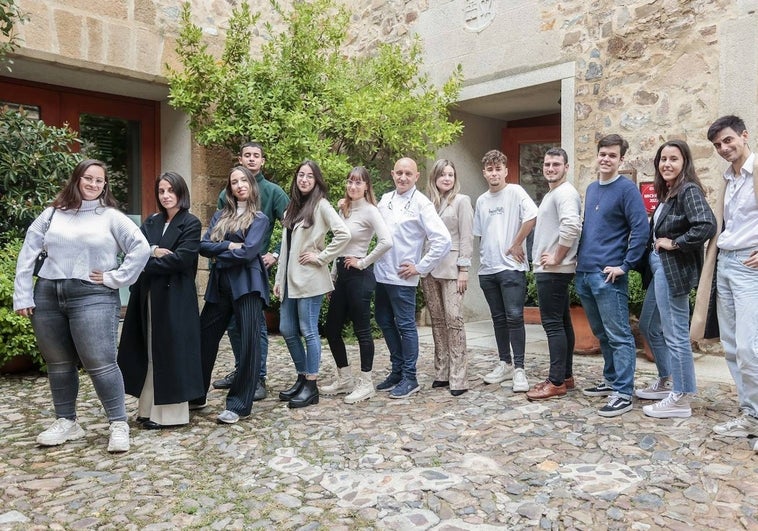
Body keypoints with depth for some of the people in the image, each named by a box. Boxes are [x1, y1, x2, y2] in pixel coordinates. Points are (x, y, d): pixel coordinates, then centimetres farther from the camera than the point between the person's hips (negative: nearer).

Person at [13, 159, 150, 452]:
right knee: (58, 364, 13)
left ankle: (119, 424, 2)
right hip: (47, 295, 4)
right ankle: (66, 422, 27)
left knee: (100, 363, -8)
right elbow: (28, 253, 8)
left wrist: (114, 278, -8)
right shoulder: (53, 213, 9)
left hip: (92, 297, -4)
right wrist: (22, 295, 3)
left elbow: (141, 248, -5)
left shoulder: (111, 217, 1)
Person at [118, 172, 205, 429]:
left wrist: (146, 262, -9)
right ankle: (149, 408, 19)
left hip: (174, 297, -6)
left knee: (171, 353, -1)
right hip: (148, 296, 6)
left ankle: (171, 412, 8)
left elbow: (180, 259, -15)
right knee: (149, 353, 9)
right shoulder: (151, 222, 16)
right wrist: (153, 251, -14)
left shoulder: (191, 224, -3)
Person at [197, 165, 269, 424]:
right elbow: (203, 246, 3)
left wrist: (219, 256, -2)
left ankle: (239, 404, 6)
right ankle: (195, 396, 26)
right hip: (220, 286, 5)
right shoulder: (220, 216, 16)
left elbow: (248, 252, -13)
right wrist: (229, 245, -11)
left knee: (249, 342, -4)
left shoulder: (259, 218, 1)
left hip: (247, 285, -5)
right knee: (204, 338, 9)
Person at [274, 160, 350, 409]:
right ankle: (302, 378, 25)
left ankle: (311, 386, 7)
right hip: (290, 278, 8)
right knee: (287, 330, 11)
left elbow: (344, 234, -19)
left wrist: (321, 257, -14)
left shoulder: (321, 205, -7)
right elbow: (286, 246, 15)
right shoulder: (293, 207, 15)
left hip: (309, 279, -8)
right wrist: (279, 278, 12)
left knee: (309, 332, -2)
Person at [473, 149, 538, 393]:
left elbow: (531, 217, -19)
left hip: (511, 267, -6)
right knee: (498, 318, 12)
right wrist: (483, 258, 12)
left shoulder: (515, 191, -5)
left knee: (514, 317, -8)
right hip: (487, 269, 6)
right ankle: (504, 363, 23)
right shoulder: (481, 201, 14)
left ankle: (519, 368, 0)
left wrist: (517, 244, -14)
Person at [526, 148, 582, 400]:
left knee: (553, 324, -8)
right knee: (562, 322, 13)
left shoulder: (565, 193, -13)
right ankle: (566, 375, 22)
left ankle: (557, 382, -3)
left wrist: (557, 258, -22)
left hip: (553, 270, -11)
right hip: (549, 269, 11)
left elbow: (572, 226, -29)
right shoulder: (551, 194, 20)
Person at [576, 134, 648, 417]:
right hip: (584, 273, 8)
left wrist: (625, 266, -16)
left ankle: (623, 393, 1)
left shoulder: (627, 188, -7)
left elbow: (640, 229, -13)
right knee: (601, 334, 17)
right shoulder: (591, 189, 16)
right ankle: (611, 380, 29)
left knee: (619, 336, -3)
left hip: (608, 275, -8)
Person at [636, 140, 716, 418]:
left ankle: (681, 398, 8)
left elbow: (707, 226, -28)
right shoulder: (667, 192, 14)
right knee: (649, 326, 20)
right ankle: (666, 382, 34)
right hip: (660, 268, 10)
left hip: (674, 269, -10)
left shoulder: (689, 190, -13)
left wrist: (674, 244, -18)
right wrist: (657, 245, 0)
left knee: (675, 334, -3)